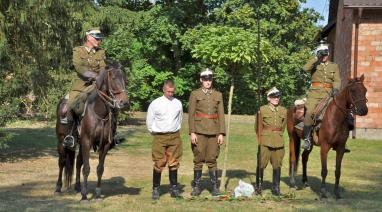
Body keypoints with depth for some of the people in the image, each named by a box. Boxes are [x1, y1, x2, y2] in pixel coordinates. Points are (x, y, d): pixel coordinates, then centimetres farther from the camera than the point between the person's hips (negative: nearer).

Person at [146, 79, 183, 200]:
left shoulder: (178, 103, 5)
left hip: (175, 137, 3)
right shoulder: (155, 104, -4)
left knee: (174, 163, 6)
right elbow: (149, 121, 4)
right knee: (159, 164, -2)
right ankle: (155, 189, 5)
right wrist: (155, 133, 9)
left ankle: (174, 188, 13)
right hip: (160, 137, -3)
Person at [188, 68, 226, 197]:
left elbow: (221, 115, 7)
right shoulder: (195, 94, 2)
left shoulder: (218, 95, 10)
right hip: (199, 132, -2)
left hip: (213, 132, 2)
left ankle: (215, 187, 9)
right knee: (199, 159, 2)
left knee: (212, 160, 4)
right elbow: (191, 114, -2)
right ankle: (196, 187, 10)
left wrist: (221, 133, 0)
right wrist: (192, 132, -9)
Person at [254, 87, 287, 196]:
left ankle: (276, 188, 15)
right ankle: (258, 186, 11)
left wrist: (278, 135, 13)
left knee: (277, 165, 6)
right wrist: (262, 137, 7)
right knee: (261, 163, -2)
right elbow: (257, 126, 5)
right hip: (265, 142, -3)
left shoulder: (284, 111, 8)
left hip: (278, 142, 3)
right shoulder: (262, 110, -2)